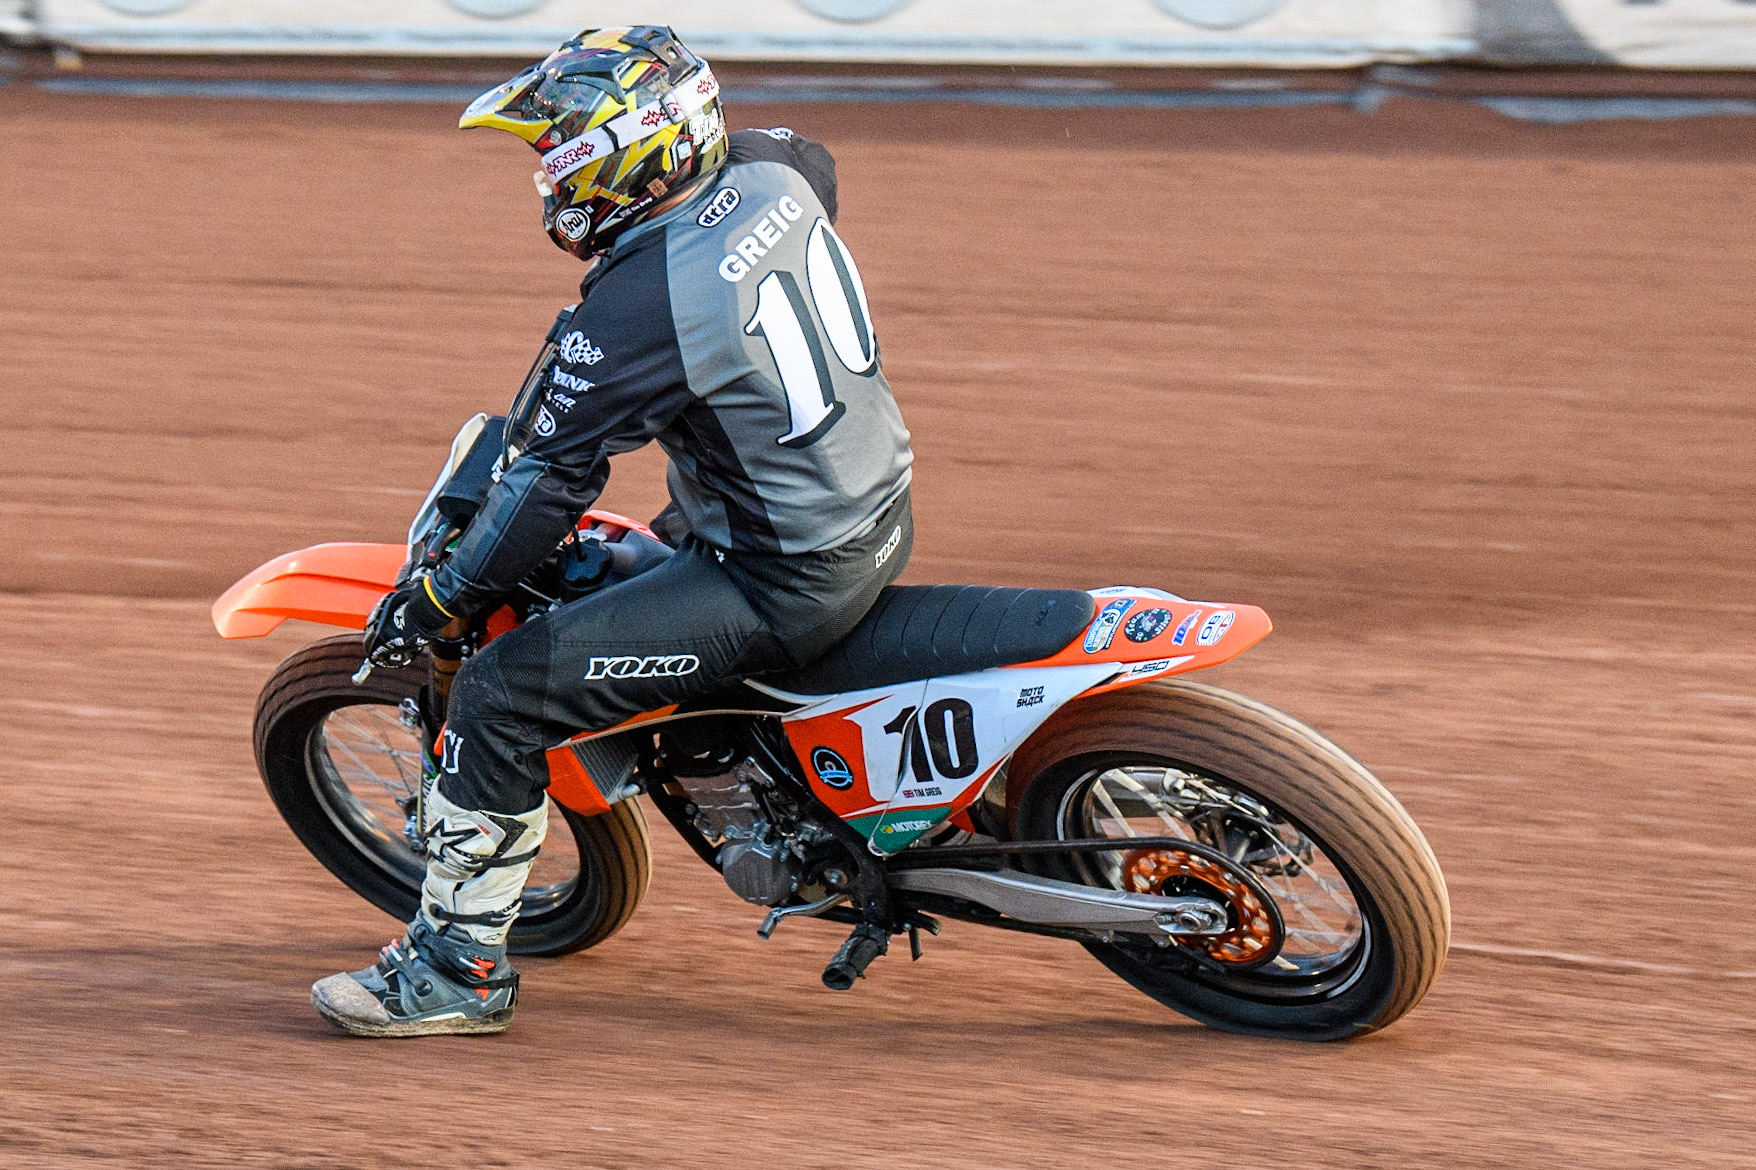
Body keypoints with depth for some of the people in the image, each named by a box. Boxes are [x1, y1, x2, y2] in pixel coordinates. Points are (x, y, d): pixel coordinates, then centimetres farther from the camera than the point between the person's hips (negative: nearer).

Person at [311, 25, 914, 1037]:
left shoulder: (636, 309, -22)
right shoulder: (772, 173, 0)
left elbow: (554, 484, -17)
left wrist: (439, 600, -4)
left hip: (788, 583, -9)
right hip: (881, 520, 9)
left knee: (501, 696, -8)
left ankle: (462, 964, 0)